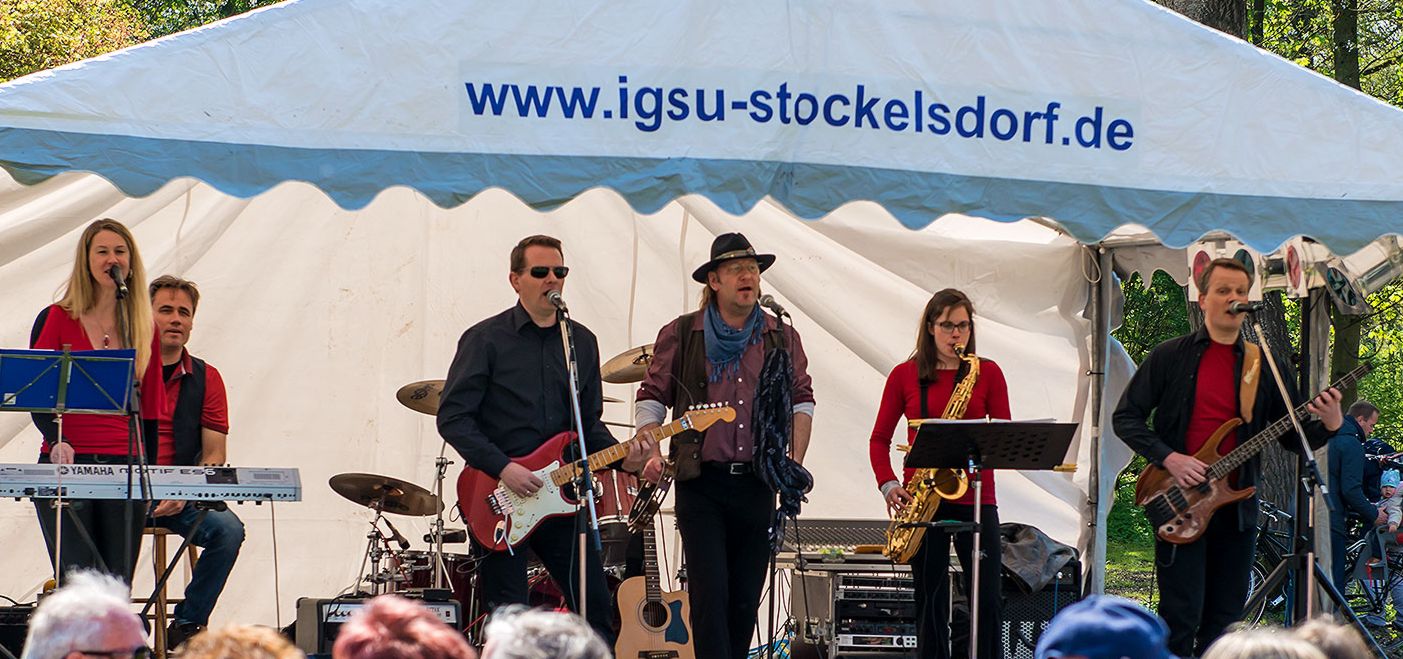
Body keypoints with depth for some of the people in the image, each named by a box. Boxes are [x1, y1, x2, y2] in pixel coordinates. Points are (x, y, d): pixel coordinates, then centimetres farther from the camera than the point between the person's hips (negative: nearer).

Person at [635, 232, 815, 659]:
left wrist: (795, 462, 3)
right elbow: (652, 398, 5)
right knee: (710, 592, -11)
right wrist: (650, 452, -10)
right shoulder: (680, 335, 3)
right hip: (700, 481, -3)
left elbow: (801, 401, 15)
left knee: (746, 598, 6)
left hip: (758, 481, 3)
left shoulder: (782, 339, 10)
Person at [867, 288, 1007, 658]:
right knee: (931, 602, 2)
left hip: (974, 498, 0)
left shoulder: (987, 373, 6)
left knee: (987, 600, -6)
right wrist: (888, 484, -7)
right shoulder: (905, 375, 7)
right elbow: (880, 438, 8)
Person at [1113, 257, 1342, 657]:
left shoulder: (1267, 368, 9)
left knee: (1224, 620, 6)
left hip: (1237, 505, 3)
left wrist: (1328, 425, -12)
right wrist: (1169, 458, -11)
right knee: (1181, 618, -8)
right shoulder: (1169, 357, 3)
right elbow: (1125, 417, 3)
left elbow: (1293, 439, 10)